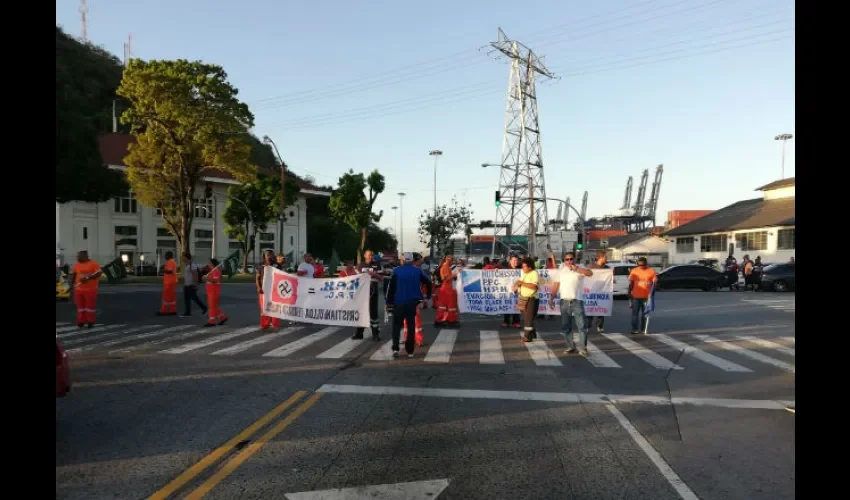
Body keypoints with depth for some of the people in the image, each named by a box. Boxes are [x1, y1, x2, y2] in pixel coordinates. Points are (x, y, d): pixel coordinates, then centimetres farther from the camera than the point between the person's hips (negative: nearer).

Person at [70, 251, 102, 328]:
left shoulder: (93, 264, -6)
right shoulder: (77, 265, 10)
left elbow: (99, 273, -14)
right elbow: (73, 275, 18)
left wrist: (88, 277, -21)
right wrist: (72, 286, 17)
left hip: (90, 289, -5)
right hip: (79, 289, 5)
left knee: (90, 306, -1)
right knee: (80, 306, 8)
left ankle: (90, 322, 6)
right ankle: (81, 322, 15)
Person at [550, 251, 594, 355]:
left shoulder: (579, 269, -1)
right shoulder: (561, 270, 11)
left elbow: (590, 273, -21)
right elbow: (556, 285, 13)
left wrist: (576, 268, -25)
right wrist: (552, 298, 9)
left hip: (577, 301, -4)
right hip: (564, 301, 4)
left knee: (581, 325, -5)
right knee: (565, 326, 8)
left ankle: (582, 348, 1)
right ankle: (570, 347, 19)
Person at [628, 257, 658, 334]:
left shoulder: (651, 271, -1)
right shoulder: (634, 271, 4)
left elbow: (654, 282, 0)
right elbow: (631, 283, 7)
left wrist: (652, 293, -8)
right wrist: (629, 293, 2)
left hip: (646, 296, 0)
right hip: (635, 296, 1)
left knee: (644, 313, 8)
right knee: (635, 313, -1)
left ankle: (642, 329, 17)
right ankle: (634, 329, 2)